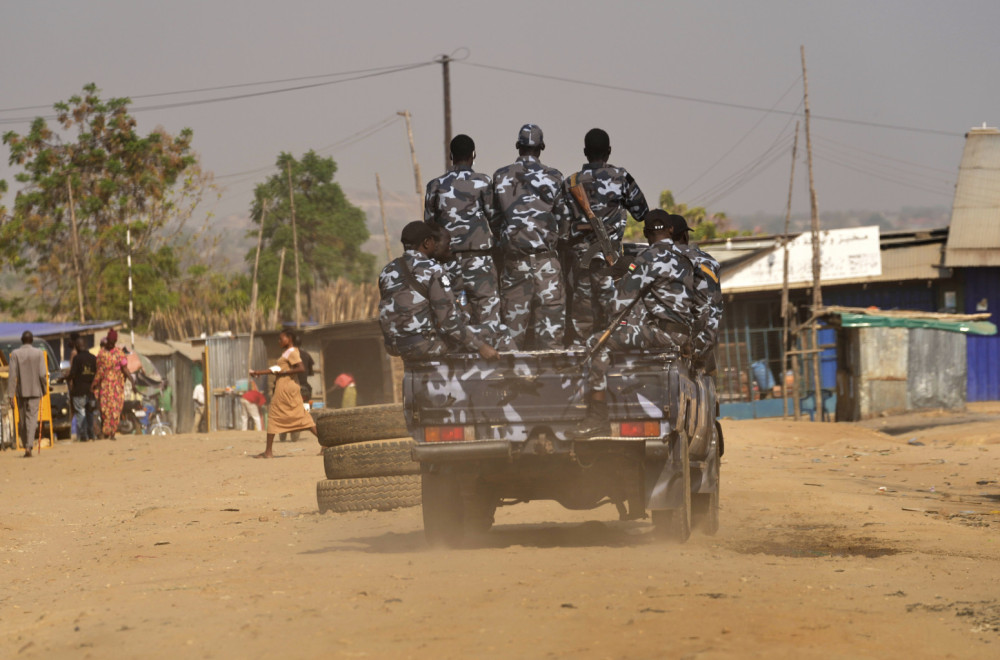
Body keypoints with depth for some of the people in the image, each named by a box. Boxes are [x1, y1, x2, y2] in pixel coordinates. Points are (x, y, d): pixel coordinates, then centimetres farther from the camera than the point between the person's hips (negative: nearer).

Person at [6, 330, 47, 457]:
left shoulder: (15, 354, -5)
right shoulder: (39, 353, -5)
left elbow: (12, 375, -8)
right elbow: (42, 374, -7)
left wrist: (10, 395, -7)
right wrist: (44, 389, 9)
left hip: (21, 391, 1)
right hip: (34, 391, -1)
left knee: (22, 421, 13)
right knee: (32, 419, -3)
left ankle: (27, 445, 21)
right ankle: (29, 446, -17)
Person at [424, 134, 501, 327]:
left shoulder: (435, 186, 7)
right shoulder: (482, 182, -2)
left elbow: (429, 223, 10)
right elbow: (493, 216, -3)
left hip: (448, 259, 3)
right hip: (478, 258, -3)